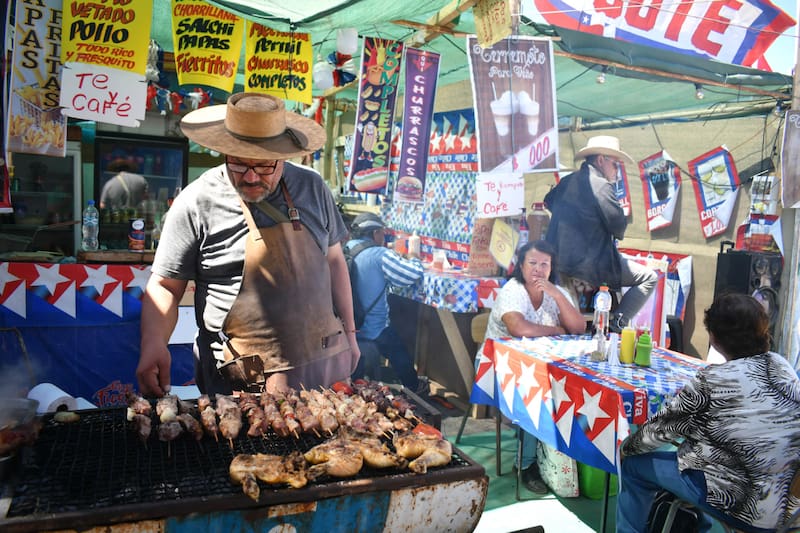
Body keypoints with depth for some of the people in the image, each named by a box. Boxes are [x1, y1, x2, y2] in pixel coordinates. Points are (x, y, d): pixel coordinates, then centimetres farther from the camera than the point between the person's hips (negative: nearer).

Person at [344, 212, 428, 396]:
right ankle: (413, 387, 41)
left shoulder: (345, 251, -2)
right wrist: (413, 259, 2)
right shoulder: (380, 255, -20)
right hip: (374, 331, -4)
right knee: (401, 356, 23)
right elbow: (414, 274, -20)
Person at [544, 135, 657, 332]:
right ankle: (615, 326, -4)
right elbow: (619, 227, -13)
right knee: (649, 278, 2)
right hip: (589, 265, -9)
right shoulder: (601, 185, -14)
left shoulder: (567, 181, 10)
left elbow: (548, 201, 29)